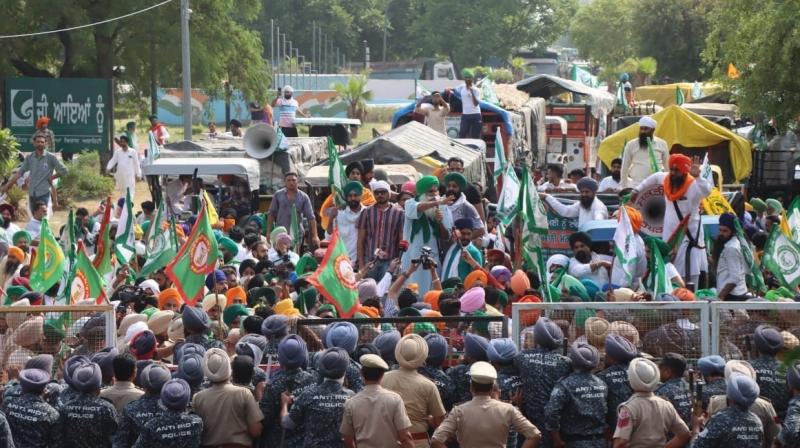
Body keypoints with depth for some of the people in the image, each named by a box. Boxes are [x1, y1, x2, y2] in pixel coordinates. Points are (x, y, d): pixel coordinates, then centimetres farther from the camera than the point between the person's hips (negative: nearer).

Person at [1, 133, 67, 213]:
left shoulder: (51, 157, -2)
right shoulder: (29, 158, 8)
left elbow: (63, 170, 1)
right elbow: (19, 173, 9)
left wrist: (51, 177, -3)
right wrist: (7, 186, 4)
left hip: (44, 193, -4)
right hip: (32, 194, 4)